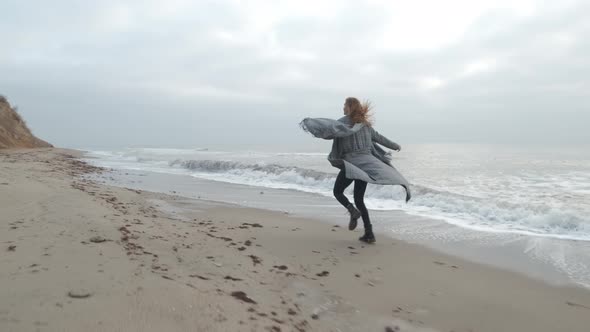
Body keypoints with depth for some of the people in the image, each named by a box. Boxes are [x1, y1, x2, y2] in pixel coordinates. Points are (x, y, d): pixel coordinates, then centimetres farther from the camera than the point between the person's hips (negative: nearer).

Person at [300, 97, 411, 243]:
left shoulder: (345, 121, -3)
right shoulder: (365, 124, 17)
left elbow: (331, 125, -23)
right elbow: (379, 138, 27)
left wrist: (310, 121, -27)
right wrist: (395, 146, 43)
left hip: (351, 162, -6)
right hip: (366, 162, 6)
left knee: (337, 192, 12)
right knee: (359, 200, 11)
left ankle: (353, 211, -16)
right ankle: (369, 234, 3)